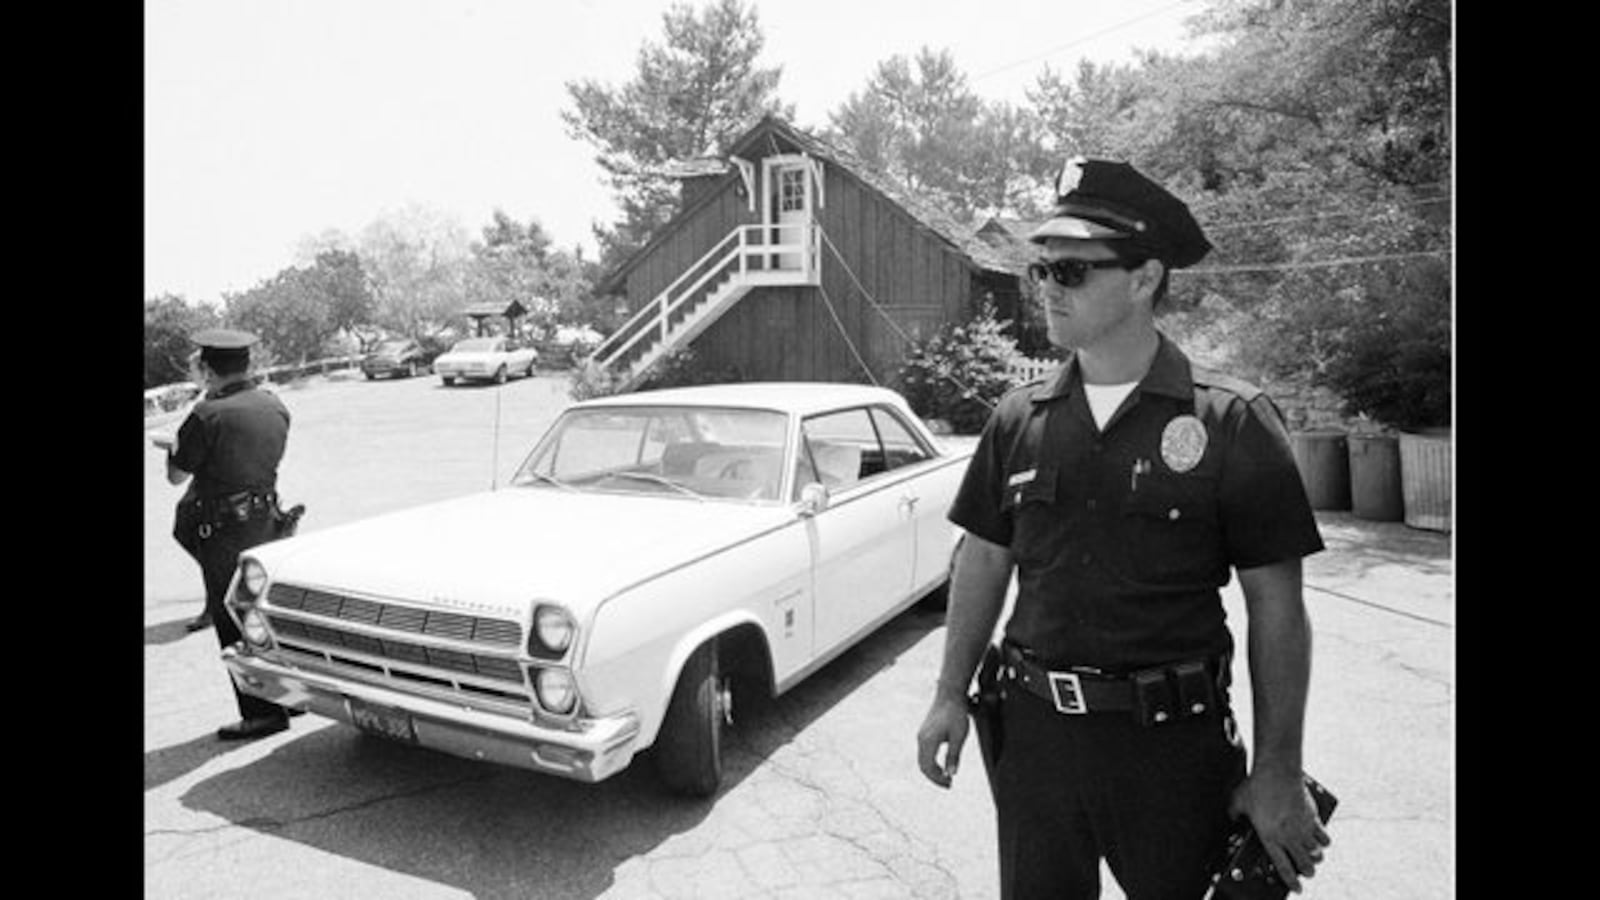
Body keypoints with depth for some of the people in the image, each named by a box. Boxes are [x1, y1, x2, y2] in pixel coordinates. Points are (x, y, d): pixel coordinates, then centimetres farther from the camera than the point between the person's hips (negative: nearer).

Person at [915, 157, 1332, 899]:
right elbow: (983, 560, 8)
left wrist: (1278, 773, -6)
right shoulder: (1018, 418, 0)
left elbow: (1275, 607, -6)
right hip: (1034, 727, 3)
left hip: (1172, 741, -3)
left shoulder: (1232, 422, -10)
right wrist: (950, 696, 7)